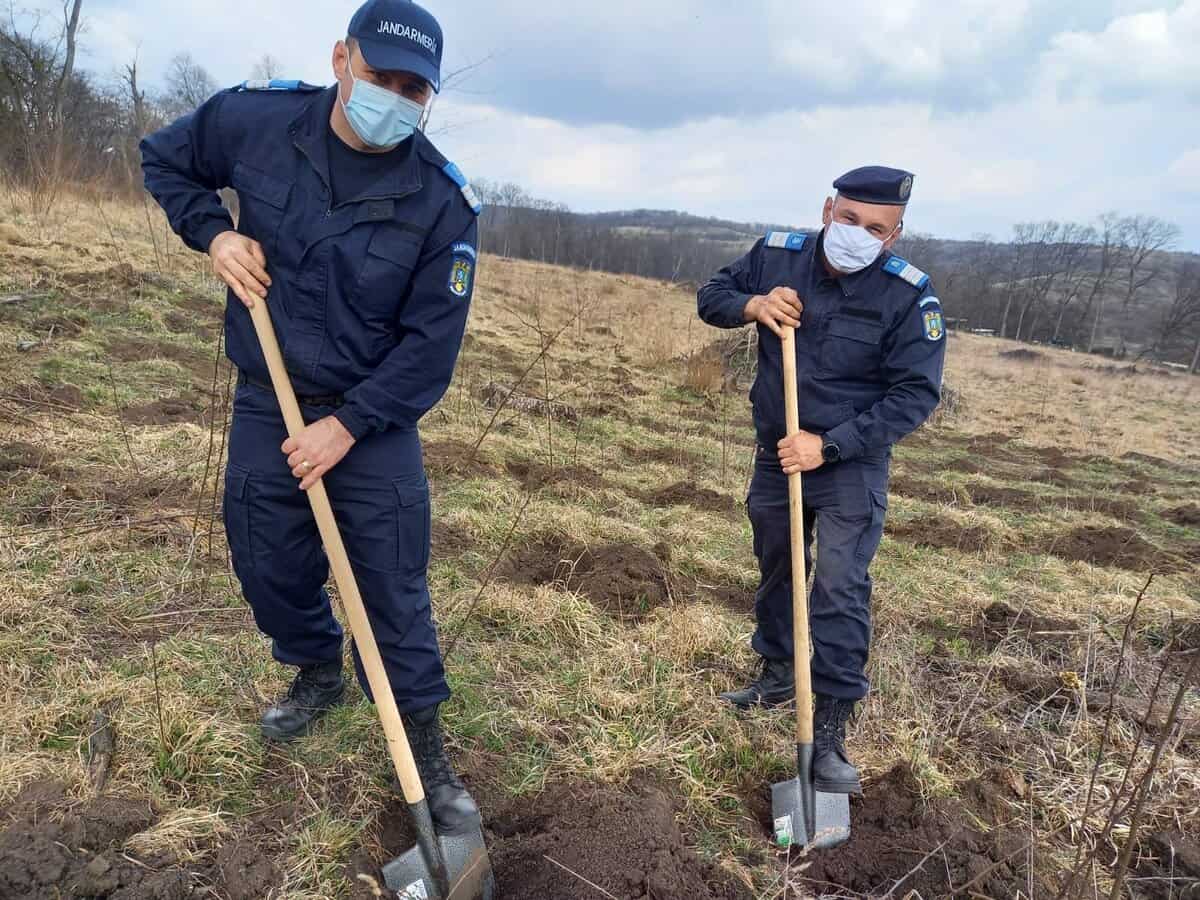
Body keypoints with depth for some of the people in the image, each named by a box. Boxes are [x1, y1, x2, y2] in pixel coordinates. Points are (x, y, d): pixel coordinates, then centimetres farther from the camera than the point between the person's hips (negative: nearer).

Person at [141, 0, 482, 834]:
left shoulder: (443, 201, -16)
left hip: (374, 420, -3)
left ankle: (425, 743, 19)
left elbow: (431, 344, -14)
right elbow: (165, 159, 12)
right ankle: (319, 671, 46)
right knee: (270, 570, 16)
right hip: (266, 407, 3)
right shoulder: (256, 118, -8)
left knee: (395, 588, 1)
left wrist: (347, 426, -17)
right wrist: (213, 231, -6)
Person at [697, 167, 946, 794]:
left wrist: (829, 445, -25)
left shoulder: (907, 293, -19)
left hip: (850, 465, -4)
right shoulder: (776, 255, -9)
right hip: (776, 454, 5)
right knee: (775, 568, 18)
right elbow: (712, 295, 4)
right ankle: (777, 673, 40)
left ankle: (831, 728, 2)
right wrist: (751, 304, -20)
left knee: (839, 589, -11)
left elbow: (916, 392, -18)